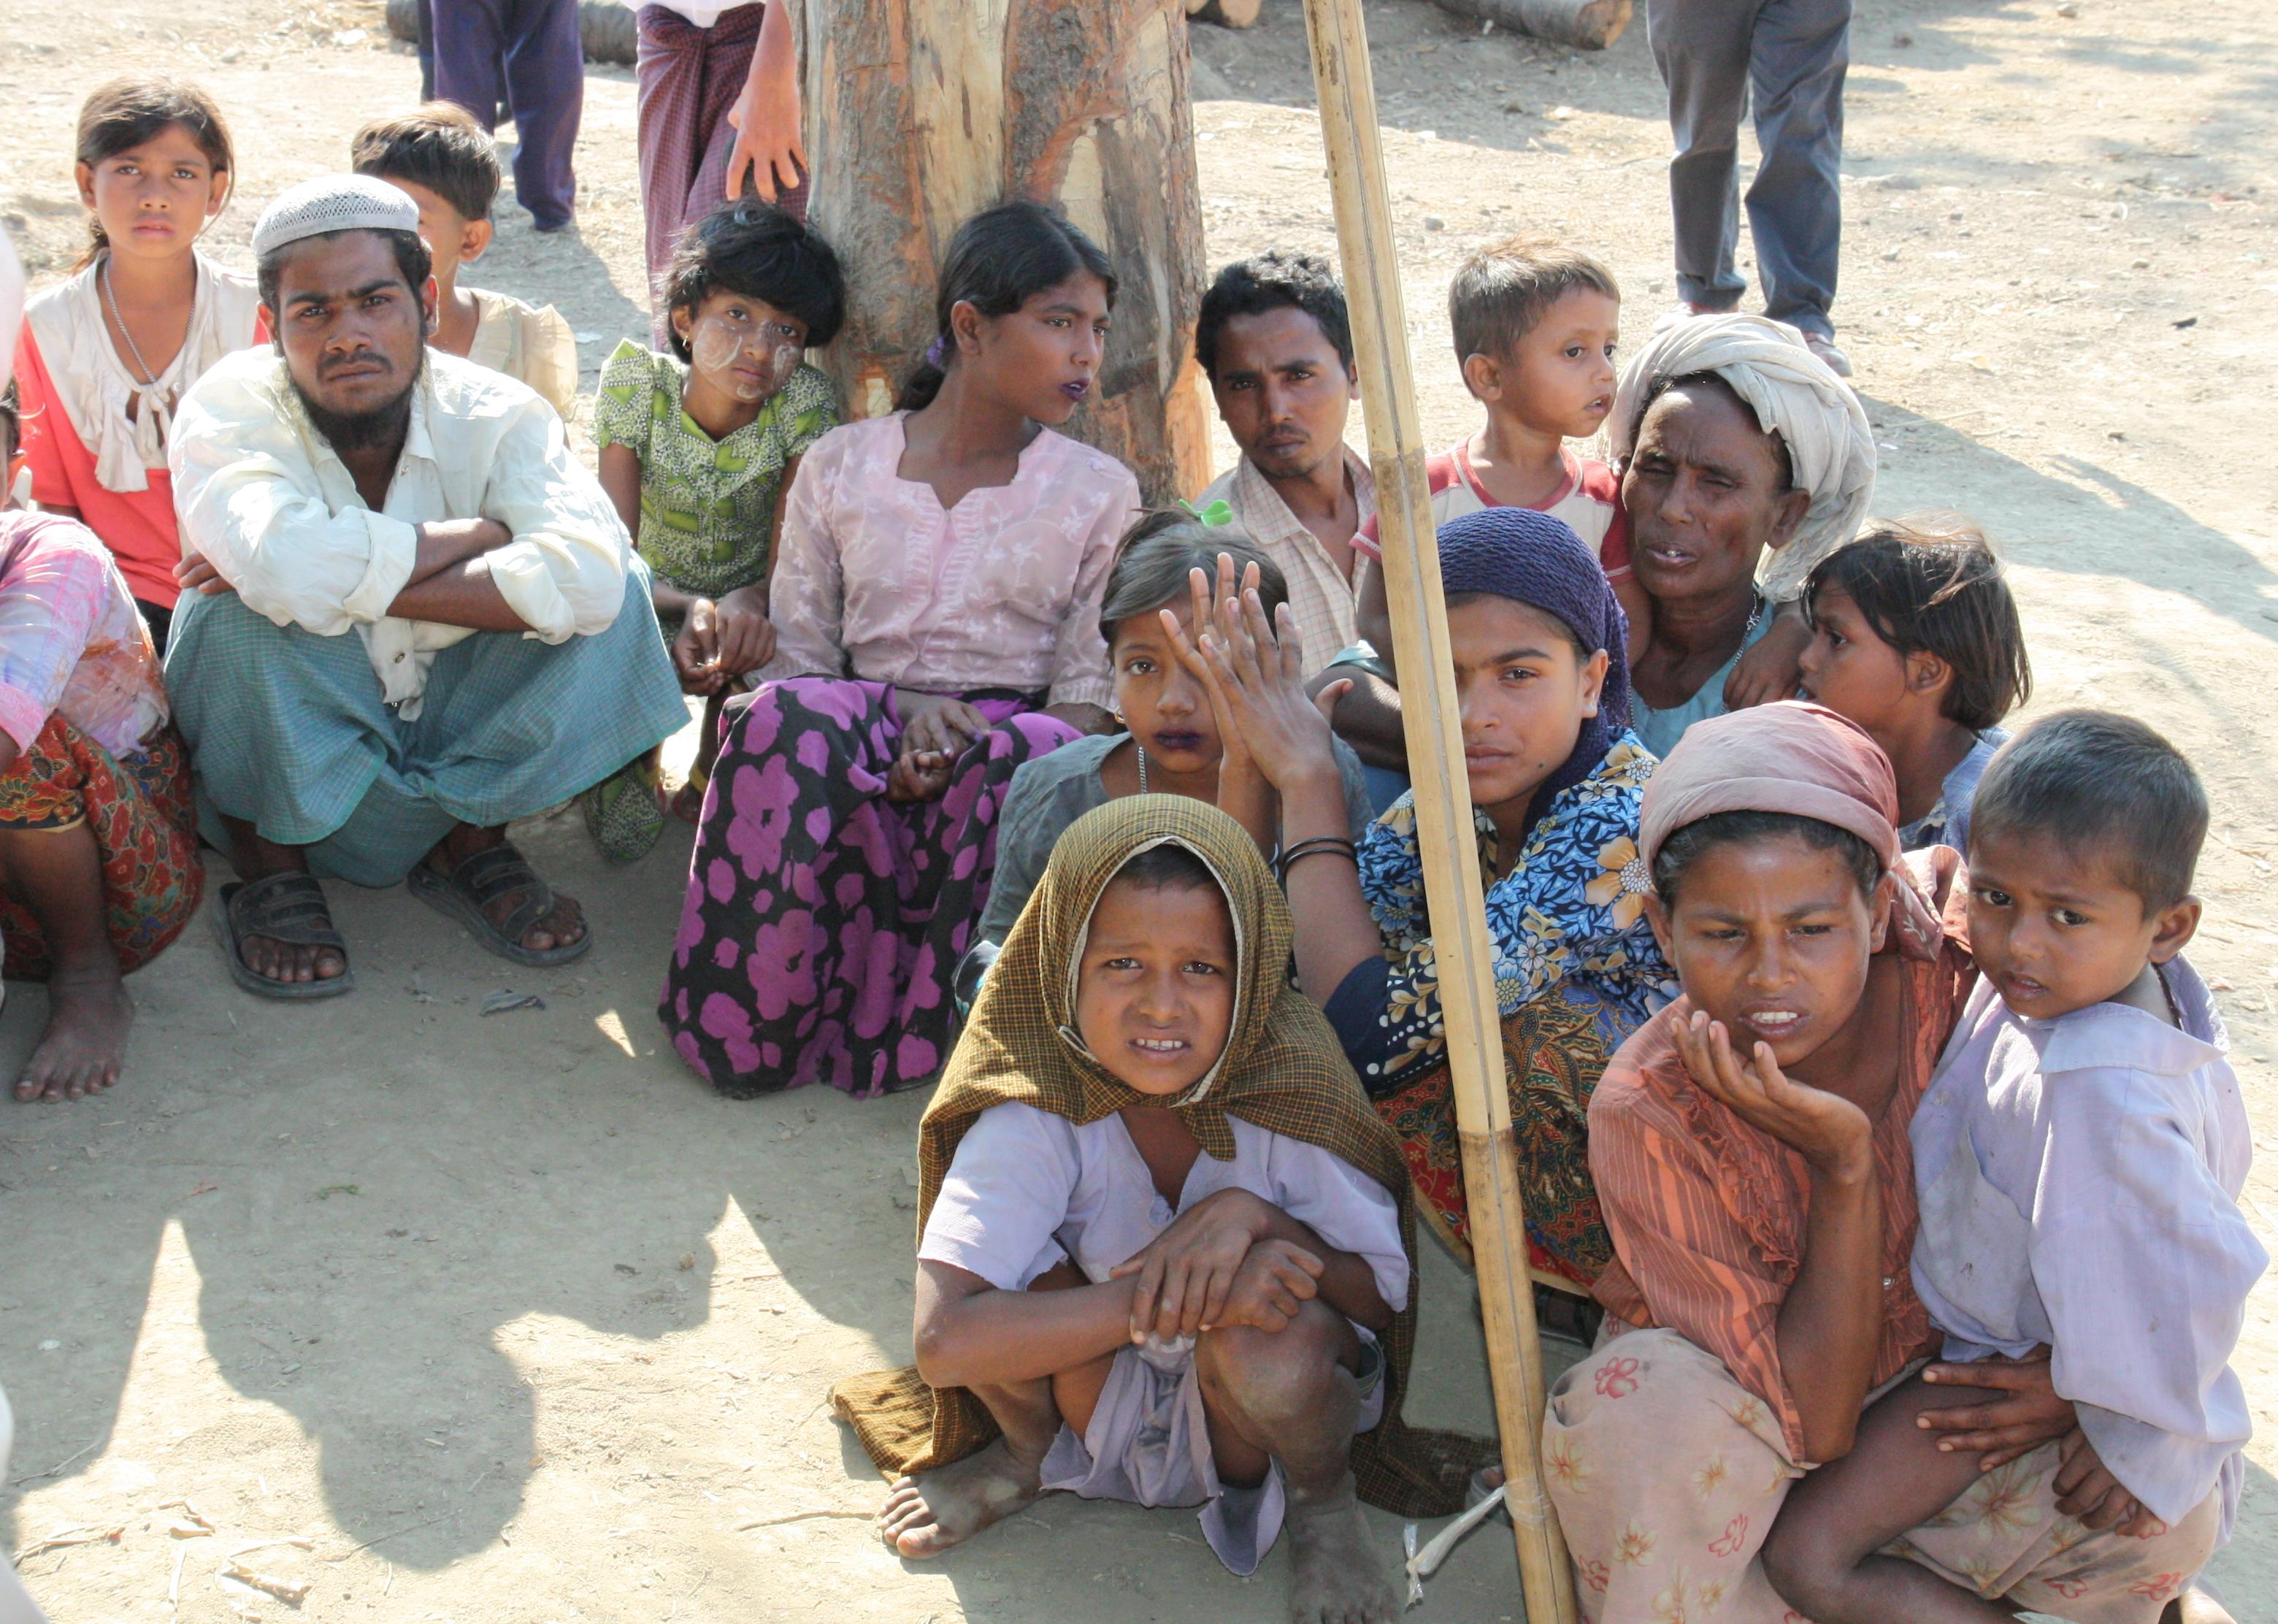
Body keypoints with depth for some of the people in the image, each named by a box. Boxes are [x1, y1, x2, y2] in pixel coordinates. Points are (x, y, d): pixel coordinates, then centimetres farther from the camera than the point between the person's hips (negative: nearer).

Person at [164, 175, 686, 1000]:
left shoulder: (494, 414, -13)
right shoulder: (229, 409, -18)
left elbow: (586, 577, -33)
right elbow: (288, 565, -41)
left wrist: (349, 580, -34)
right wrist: (479, 535, -26)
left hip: (457, 749, 2)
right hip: (284, 772, -2)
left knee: (615, 591, -19)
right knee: (245, 609, -32)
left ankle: (471, 842, 1)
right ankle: (270, 864, -6)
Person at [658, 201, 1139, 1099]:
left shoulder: (1100, 494, 10)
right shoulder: (839, 468, 11)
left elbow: (1094, 692, 3)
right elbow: (796, 655, 7)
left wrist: (965, 741, -18)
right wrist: (902, 721, -15)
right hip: (863, 729, 1)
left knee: (1030, 757, -37)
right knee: (787, 722, -35)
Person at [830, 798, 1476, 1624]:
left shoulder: (1287, 1090, -22)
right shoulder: (1034, 1107, -23)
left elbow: (1388, 1298, -15)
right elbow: (944, 1340, -33)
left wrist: (1251, 1217, -33)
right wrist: (1164, 1297, -38)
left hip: (1240, 1424, -1)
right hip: (1096, 1398, 1)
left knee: (1276, 1335, -34)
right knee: (1022, 1267, -27)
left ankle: (1322, 1502, 2)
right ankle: (1027, 1454, 7)